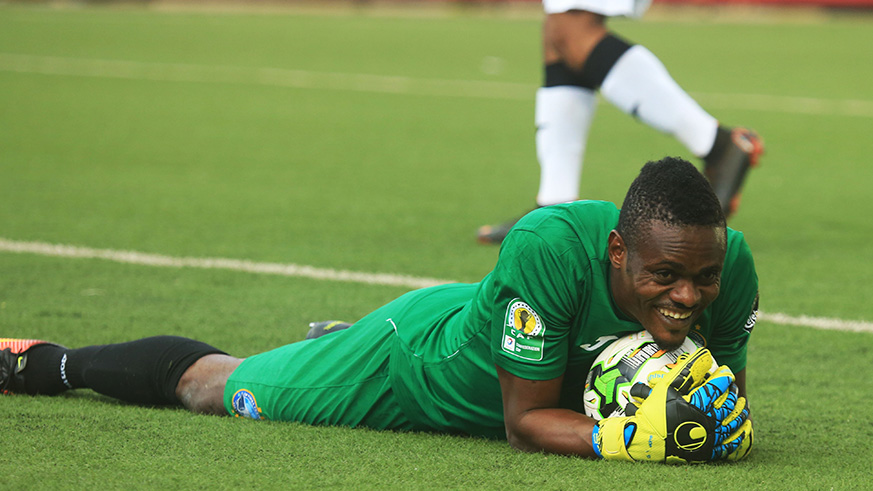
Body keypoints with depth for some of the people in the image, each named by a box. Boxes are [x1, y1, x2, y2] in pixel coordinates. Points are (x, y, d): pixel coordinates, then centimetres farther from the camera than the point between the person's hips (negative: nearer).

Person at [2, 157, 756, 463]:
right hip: (418, 358, -4)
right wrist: (628, 438, -51)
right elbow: (524, 421, -35)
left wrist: (719, 418, -36)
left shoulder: (727, 264, -31)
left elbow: (727, 393, -12)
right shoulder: (550, 245, -46)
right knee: (212, 383, 17)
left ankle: (341, 336, 62)